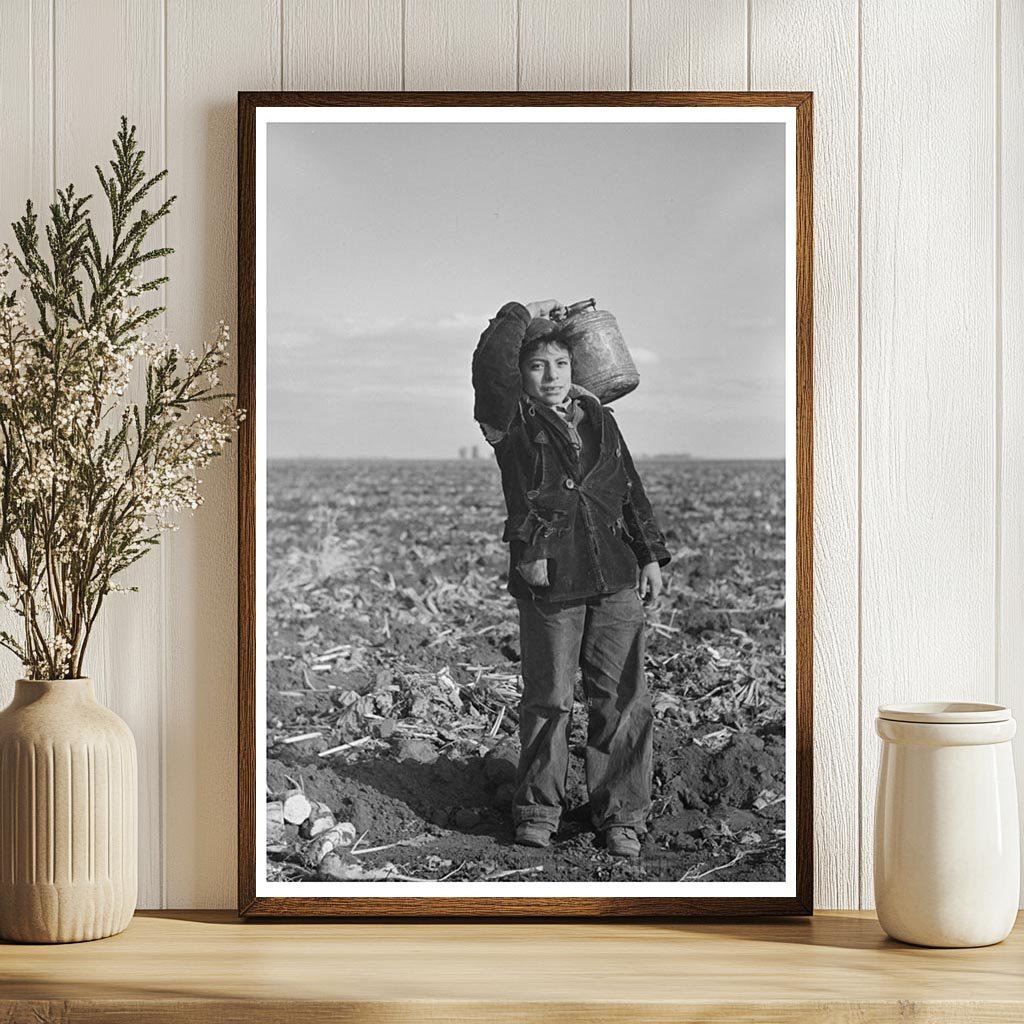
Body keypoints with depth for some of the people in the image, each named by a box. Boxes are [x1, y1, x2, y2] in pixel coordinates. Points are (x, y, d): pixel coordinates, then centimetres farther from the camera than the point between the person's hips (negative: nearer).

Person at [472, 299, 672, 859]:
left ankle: (621, 817, 10)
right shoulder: (513, 421, 1)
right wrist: (522, 314, -3)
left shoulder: (599, 420, 15)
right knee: (547, 700, 3)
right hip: (548, 583, -3)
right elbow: (488, 367, -16)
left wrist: (651, 556, 17)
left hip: (615, 580, 3)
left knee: (623, 699, 2)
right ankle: (537, 812, 17)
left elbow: (631, 492, 20)